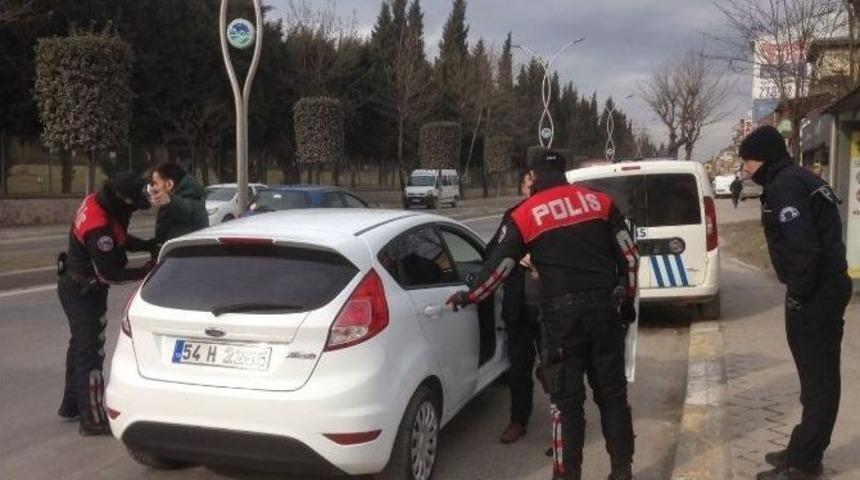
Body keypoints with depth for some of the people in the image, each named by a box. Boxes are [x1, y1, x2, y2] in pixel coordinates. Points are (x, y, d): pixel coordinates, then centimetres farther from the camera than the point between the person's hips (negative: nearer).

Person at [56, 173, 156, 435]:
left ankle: (71, 404, 38)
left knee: (80, 345, 22)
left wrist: (149, 246, -8)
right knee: (90, 352, -5)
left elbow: (120, 239, 8)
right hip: (83, 293, -10)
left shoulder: (96, 202, -4)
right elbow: (110, 274, -26)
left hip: (73, 285, 10)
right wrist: (146, 271, -17)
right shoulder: (99, 228, -32)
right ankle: (92, 420, 1)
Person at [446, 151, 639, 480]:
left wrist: (468, 297, 17)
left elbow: (498, 267, 3)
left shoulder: (524, 215, 0)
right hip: (605, 306, 3)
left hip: (562, 311, -3)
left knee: (567, 397, 7)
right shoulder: (600, 201, 8)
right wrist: (627, 299, 19)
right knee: (612, 391, 13)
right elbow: (629, 256, 8)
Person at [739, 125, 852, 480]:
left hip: (814, 294, -10)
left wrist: (798, 295, -16)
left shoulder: (784, 186, -15)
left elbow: (803, 246, -26)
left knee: (817, 379, -2)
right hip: (827, 287, 10)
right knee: (819, 376, 16)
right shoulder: (799, 179, 16)